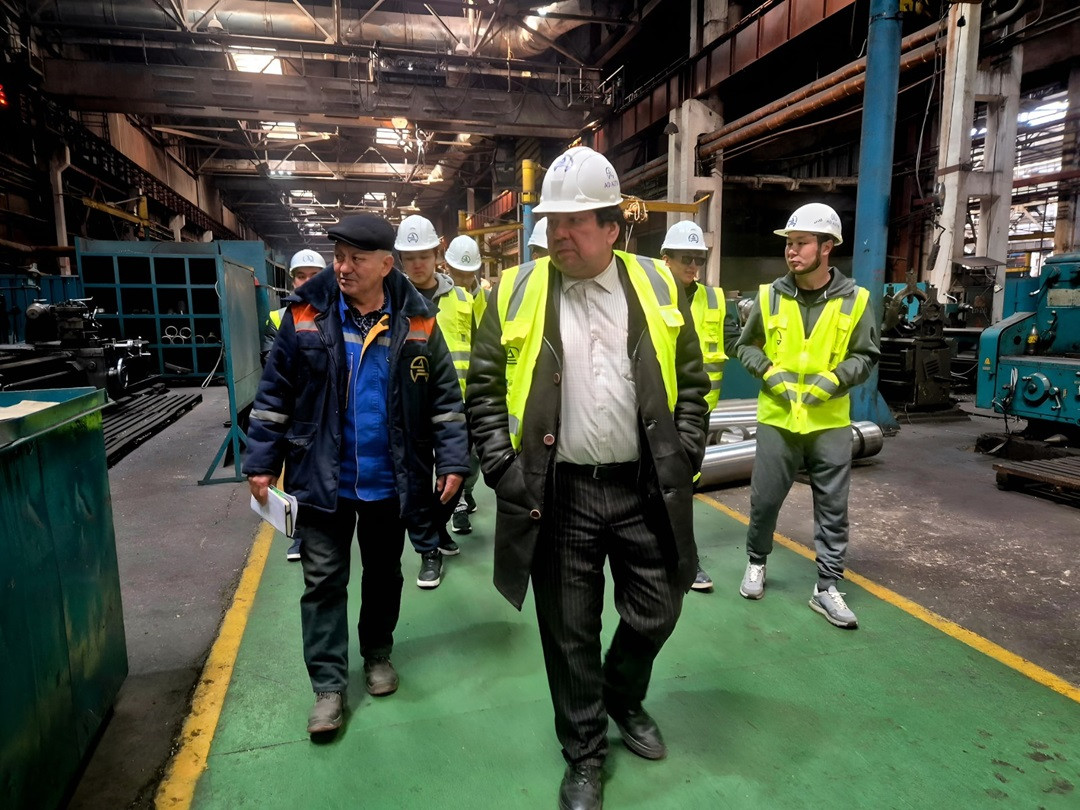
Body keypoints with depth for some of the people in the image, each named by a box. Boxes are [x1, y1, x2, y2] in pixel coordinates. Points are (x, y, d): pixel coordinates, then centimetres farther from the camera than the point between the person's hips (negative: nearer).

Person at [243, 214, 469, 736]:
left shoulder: (417, 322, -6)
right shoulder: (305, 315, -6)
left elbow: (445, 398, -2)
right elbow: (275, 394, -1)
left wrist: (452, 461, -7)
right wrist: (261, 463, -3)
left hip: (389, 481, 1)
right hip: (322, 477, 0)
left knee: (384, 574, 18)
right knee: (323, 580, 7)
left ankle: (378, 654, 40)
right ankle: (328, 684, 21)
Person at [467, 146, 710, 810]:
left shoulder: (657, 285, 3)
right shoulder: (516, 292, -1)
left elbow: (692, 381, 8)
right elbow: (485, 390, 1)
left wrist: (685, 457, 0)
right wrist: (504, 470, -7)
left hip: (645, 489, 2)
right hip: (558, 494, -1)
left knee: (655, 613, 16)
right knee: (571, 633, 11)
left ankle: (624, 699, 48)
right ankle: (584, 754, 36)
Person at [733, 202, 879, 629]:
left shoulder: (854, 300, -3)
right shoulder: (769, 296, -1)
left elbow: (866, 355, 4)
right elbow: (745, 346, 8)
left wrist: (832, 380, -13)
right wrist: (770, 373, -9)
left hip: (830, 423, 0)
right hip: (777, 420, 0)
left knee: (832, 508, 6)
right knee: (764, 500, 9)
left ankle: (827, 586, 20)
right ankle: (756, 562, 33)